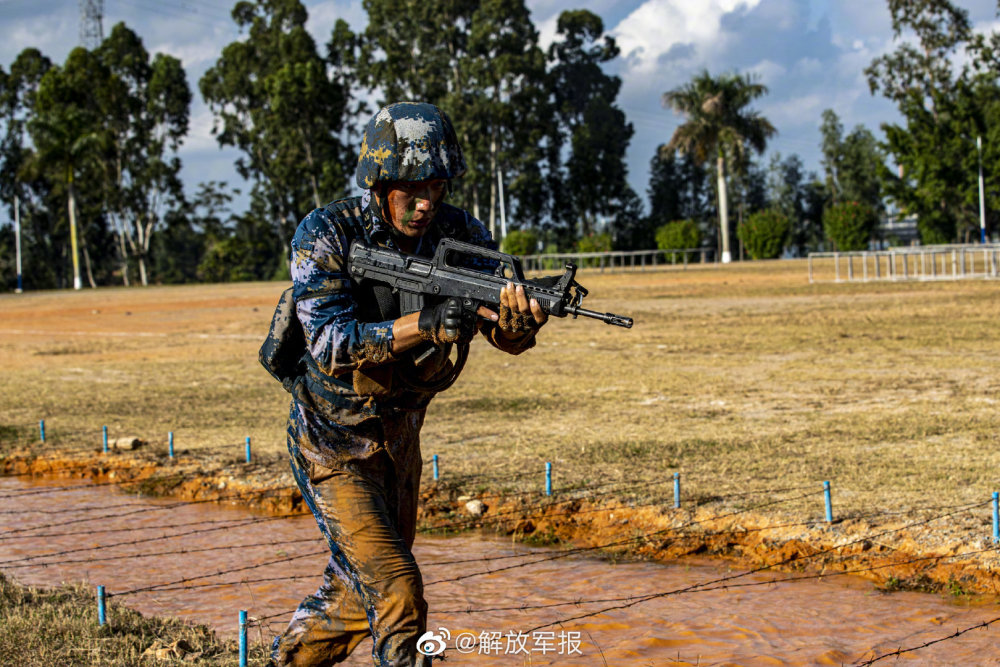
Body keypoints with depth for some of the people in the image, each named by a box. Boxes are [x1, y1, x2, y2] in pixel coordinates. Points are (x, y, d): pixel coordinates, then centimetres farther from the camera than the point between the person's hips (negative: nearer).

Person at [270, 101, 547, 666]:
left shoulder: (459, 233, -9)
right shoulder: (326, 235, -20)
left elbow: (504, 334, -19)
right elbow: (330, 344, -31)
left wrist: (522, 320, -43)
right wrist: (425, 325, -43)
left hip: (400, 438, 6)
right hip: (334, 445, -6)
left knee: (361, 589, 20)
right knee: (398, 594, -17)